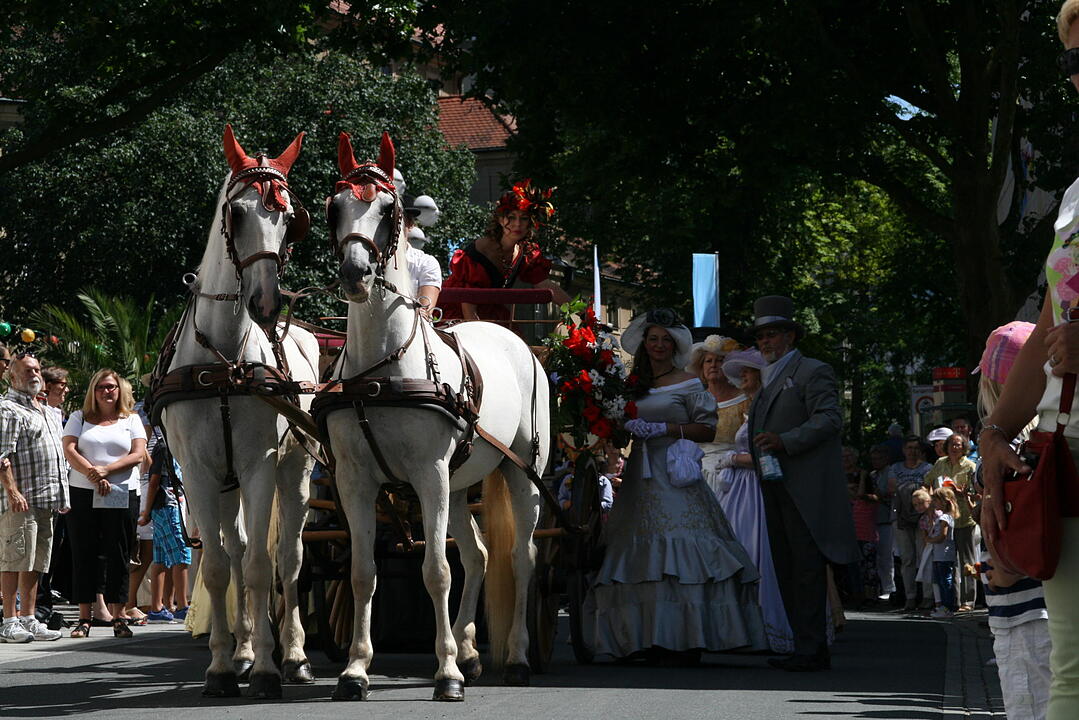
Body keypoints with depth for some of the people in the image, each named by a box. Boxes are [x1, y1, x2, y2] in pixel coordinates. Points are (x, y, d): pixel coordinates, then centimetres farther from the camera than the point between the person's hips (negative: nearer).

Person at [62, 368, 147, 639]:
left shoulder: (131, 420, 12)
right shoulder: (79, 418, 13)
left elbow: (138, 454, 0)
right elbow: (69, 449, 0)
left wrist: (106, 470, -14)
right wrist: (92, 473, -15)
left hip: (122, 495, 0)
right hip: (82, 495, 0)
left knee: (118, 556, -1)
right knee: (83, 555, -1)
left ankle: (118, 617, 2)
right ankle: (84, 618, 2)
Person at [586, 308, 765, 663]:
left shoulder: (687, 383, 3)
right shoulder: (636, 385, 17)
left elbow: (708, 429, -2)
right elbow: (623, 426, 25)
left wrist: (663, 428, -11)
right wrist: (628, 429, 2)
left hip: (675, 477, -5)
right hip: (641, 478, 5)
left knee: (678, 551, -14)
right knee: (642, 551, -2)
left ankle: (684, 641, -14)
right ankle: (652, 639, 0)